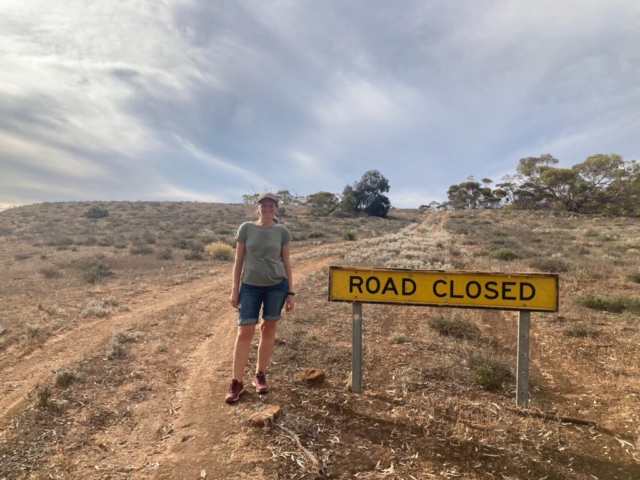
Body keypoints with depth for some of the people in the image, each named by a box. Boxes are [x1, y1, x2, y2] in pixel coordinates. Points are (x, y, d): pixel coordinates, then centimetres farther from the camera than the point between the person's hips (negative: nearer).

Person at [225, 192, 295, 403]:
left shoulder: (282, 231, 2)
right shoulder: (246, 228, 0)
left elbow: (286, 263, 5)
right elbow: (239, 260, 3)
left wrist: (290, 292, 2)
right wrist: (234, 289, 0)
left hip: (277, 286, 1)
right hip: (250, 286, -1)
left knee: (269, 329, 9)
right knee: (244, 332, -2)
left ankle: (260, 375, 24)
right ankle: (236, 382, 9)